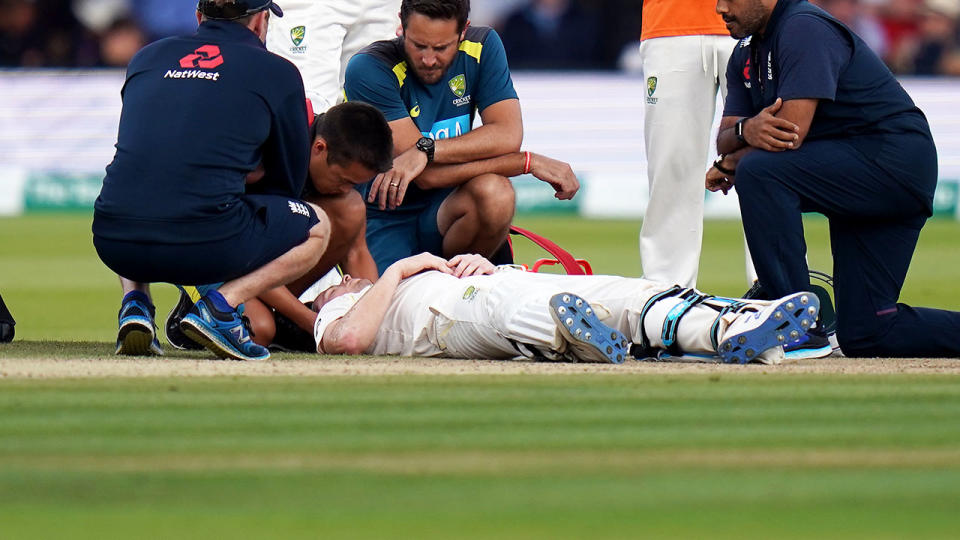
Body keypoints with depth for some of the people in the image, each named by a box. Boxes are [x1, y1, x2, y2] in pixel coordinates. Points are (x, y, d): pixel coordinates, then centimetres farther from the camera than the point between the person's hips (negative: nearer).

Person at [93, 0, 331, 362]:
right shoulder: (277, 73, 9)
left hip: (113, 245, 4)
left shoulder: (147, 58, 20)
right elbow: (287, 182, 18)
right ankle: (221, 305, 0)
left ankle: (135, 302, 13)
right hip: (205, 248, -4)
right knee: (318, 227, 22)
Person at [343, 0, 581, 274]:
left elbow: (508, 135, -14)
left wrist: (427, 150, -29)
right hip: (384, 219, -4)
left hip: (444, 213, 4)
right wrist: (529, 162, -21)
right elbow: (427, 177, -23)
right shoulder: (369, 69, -18)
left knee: (494, 192, -29)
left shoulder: (482, 48, -3)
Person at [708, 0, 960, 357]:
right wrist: (747, 129, -18)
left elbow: (792, 132, -24)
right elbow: (725, 139, 7)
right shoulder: (746, 53, 13)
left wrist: (729, 166, -6)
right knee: (865, 335, 3)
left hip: (895, 161, -10)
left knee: (758, 172, -28)